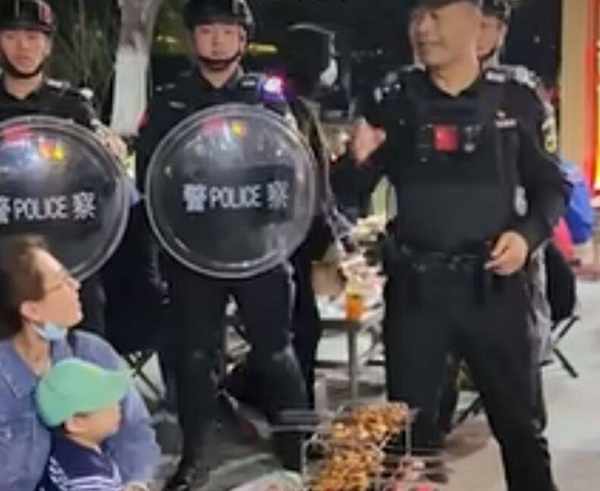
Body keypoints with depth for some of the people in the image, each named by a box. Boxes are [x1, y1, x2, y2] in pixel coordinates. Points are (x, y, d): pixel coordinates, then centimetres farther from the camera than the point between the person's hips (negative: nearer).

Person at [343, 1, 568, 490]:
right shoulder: (392, 101, 2)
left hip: (493, 284, 0)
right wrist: (358, 162, -17)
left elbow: (550, 186, 8)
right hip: (416, 286, 0)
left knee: (518, 423, 12)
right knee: (409, 426, 9)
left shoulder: (514, 98, 1)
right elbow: (353, 194, 5)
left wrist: (528, 233, -10)